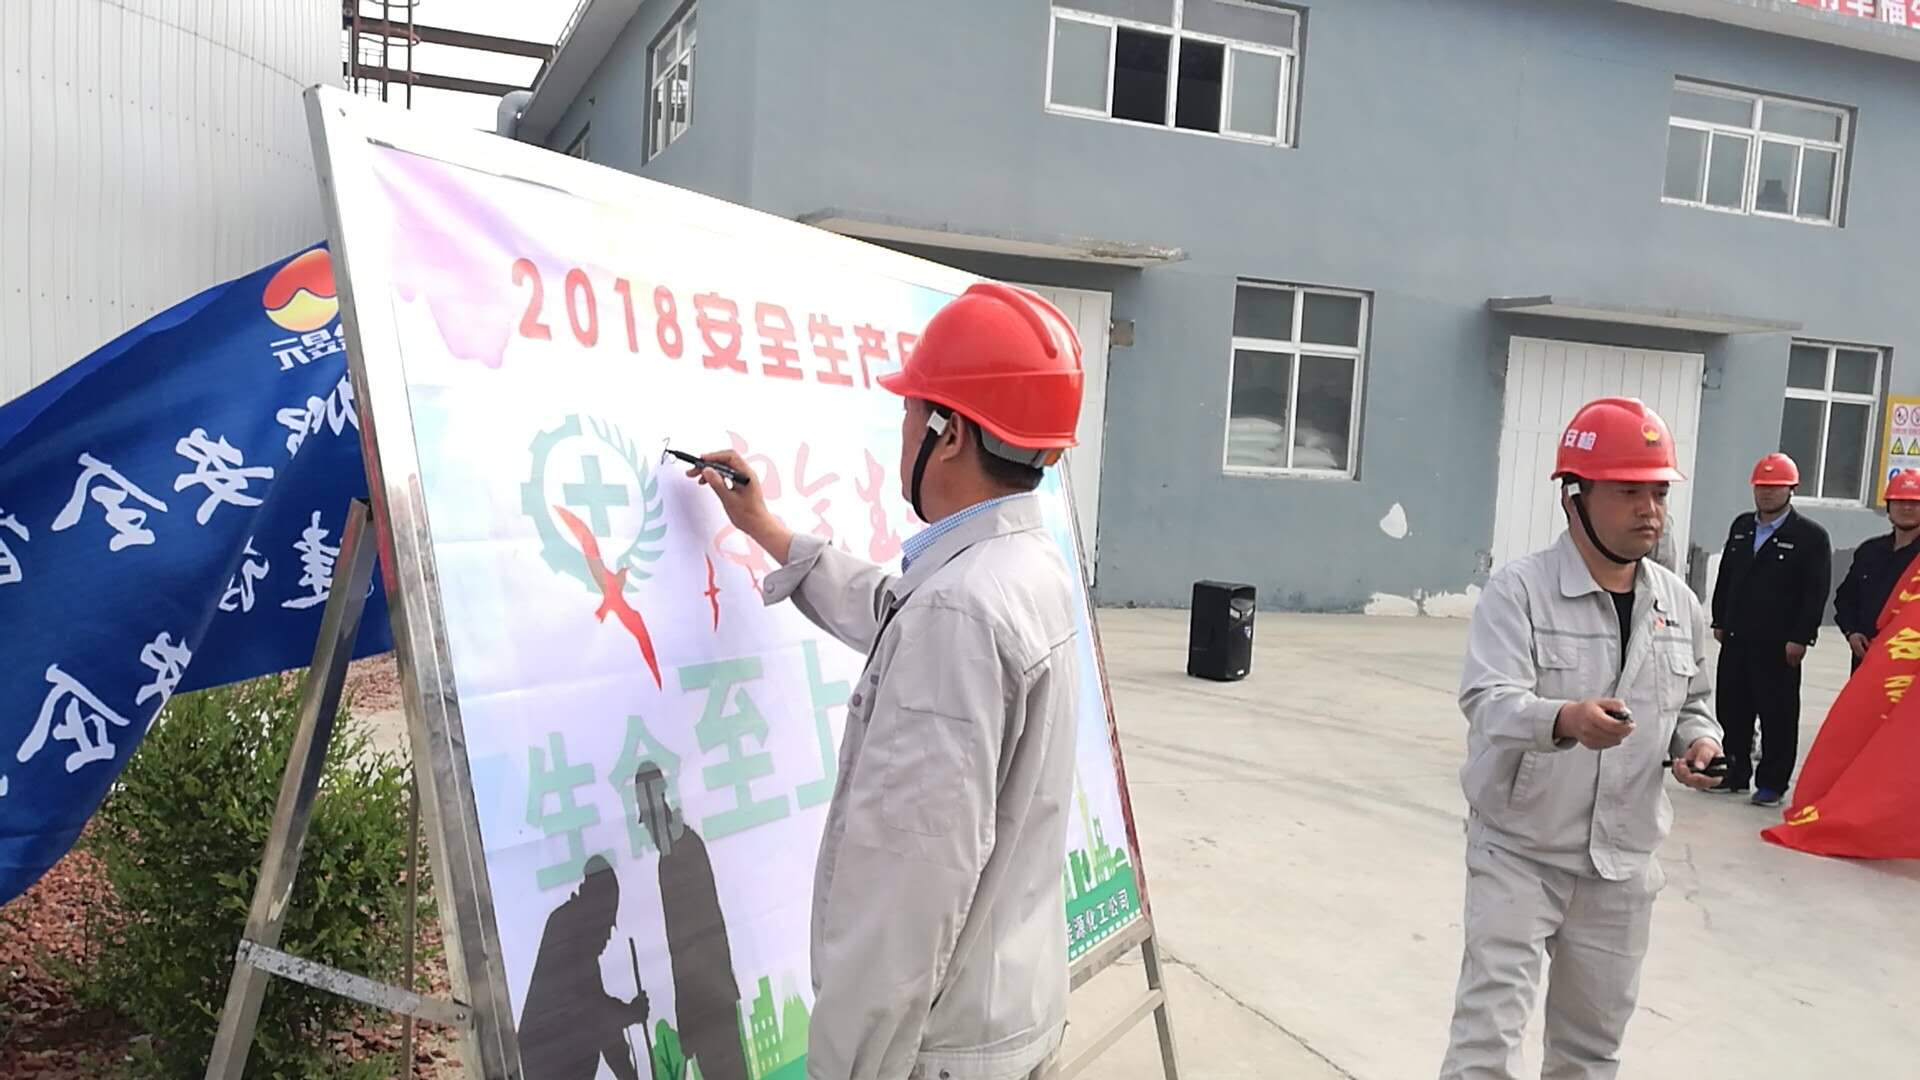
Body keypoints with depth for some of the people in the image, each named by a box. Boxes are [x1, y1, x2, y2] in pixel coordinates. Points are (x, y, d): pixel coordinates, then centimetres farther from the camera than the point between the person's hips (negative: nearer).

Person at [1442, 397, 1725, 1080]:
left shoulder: (1678, 603, 2)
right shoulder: (1519, 589, -15)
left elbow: (1691, 704, 15)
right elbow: (1488, 702, -27)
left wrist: (1696, 742, -8)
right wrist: (1564, 720, -46)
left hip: (1623, 863, 5)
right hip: (1518, 853, -5)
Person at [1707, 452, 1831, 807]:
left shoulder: (1811, 536, -5)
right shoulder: (1741, 526, 13)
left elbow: (1817, 592, -9)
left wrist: (1800, 639, -14)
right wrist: (1720, 622, 13)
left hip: (1778, 644, -5)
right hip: (1736, 639, 6)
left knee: (1777, 716, 3)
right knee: (1731, 710, 10)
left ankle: (1772, 784, 12)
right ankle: (1734, 774, 22)